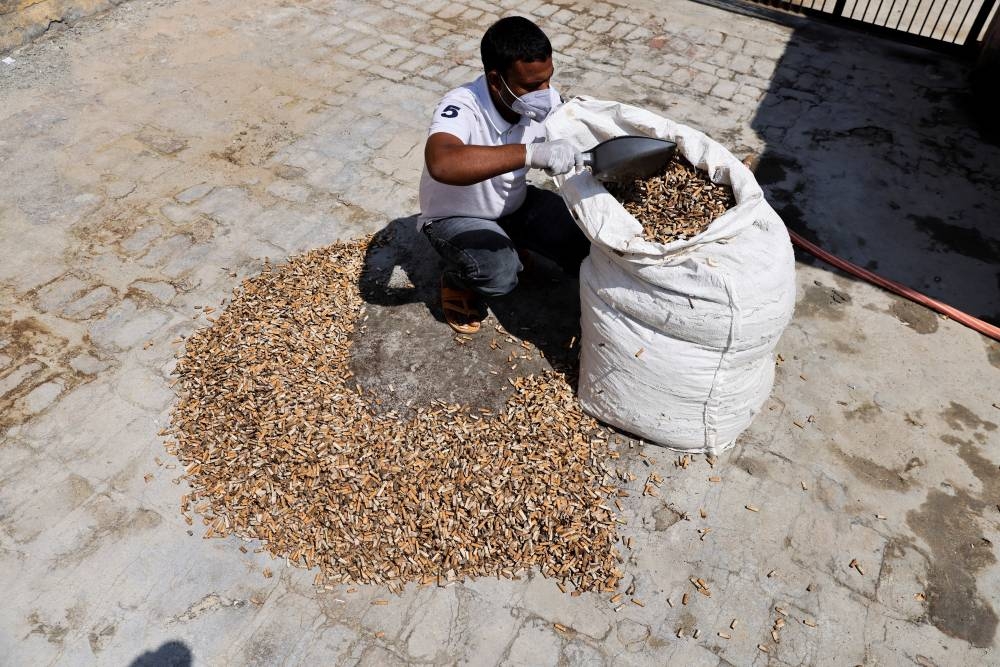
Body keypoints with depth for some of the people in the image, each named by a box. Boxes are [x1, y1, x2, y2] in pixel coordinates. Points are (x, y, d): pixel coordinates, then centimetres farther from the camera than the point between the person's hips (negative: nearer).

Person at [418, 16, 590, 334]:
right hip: (455, 217, -5)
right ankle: (456, 284, 3)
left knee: (588, 247, -10)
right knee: (500, 273, -34)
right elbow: (442, 164, -57)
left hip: (514, 203, 6)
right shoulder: (461, 108, -35)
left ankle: (515, 246, 19)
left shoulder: (545, 99, -17)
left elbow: (577, 144, 0)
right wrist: (530, 153, -61)